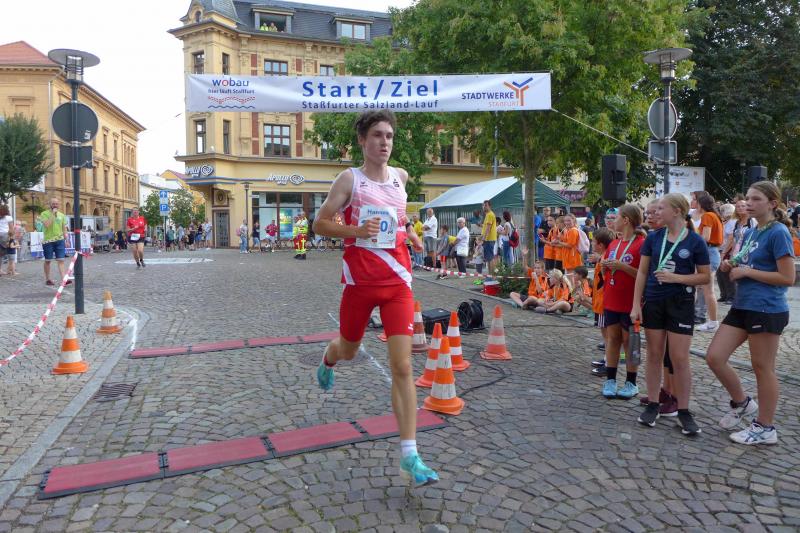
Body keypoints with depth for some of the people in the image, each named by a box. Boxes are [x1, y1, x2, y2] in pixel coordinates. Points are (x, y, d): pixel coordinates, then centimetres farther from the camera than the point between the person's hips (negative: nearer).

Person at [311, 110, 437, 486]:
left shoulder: (400, 177, 9)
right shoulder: (350, 179, -3)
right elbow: (320, 223, -4)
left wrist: (406, 234, 12)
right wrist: (355, 231, -21)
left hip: (397, 281, 2)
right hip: (360, 281, -2)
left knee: (402, 367, -6)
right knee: (348, 350, 18)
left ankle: (409, 456, -2)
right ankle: (328, 360, 59)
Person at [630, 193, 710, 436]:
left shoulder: (695, 241, -5)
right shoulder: (653, 238, 2)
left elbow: (705, 277, -1)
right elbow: (642, 272, 4)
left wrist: (677, 278, -17)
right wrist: (636, 304, -1)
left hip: (681, 304, -3)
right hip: (653, 302, 3)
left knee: (680, 359, 0)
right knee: (654, 355, 9)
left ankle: (684, 412, 12)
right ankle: (653, 405, 20)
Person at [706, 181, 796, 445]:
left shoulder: (778, 232, -11)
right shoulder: (750, 232, 12)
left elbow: (787, 278, -16)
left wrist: (747, 271, -15)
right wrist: (731, 267, 3)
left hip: (767, 309, -8)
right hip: (742, 305, 8)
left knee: (762, 368, 4)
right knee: (714, 357, 3)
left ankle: (765, 428, 20)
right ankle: (742, 403, 26)